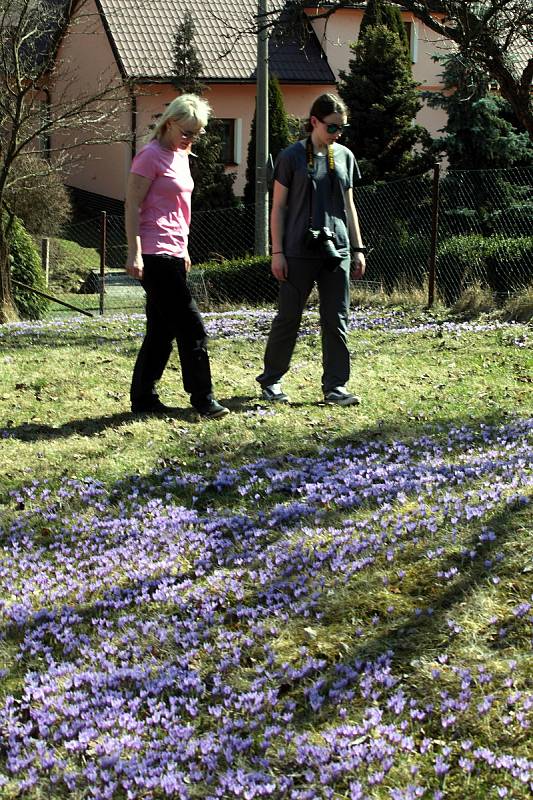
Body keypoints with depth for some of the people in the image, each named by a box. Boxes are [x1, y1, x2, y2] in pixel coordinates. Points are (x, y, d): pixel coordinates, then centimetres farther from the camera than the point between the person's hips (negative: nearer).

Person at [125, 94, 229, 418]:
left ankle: (143, 398, 15)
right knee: (191, 326, -7)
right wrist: (134, 253, -20)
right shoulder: (151, 155, -11)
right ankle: (203, 398, 0)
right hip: (155, 255, -9)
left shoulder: (181, 156, 16)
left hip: (173, 254, 9)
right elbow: (132, 205, -14)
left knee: (163, 330, 10)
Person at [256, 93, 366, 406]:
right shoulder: (292, 156, -3)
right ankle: (271, 380, 17)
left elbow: (349, 206, 16)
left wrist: (358, 248, 11)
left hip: (336, 250, 4)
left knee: (337, 320, 2)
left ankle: (335, 386, 7)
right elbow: (278, 207, -2)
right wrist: (277, 252, -7)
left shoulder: (345, 157, 10)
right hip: (300, 251, -4)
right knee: (289, 317, 3)